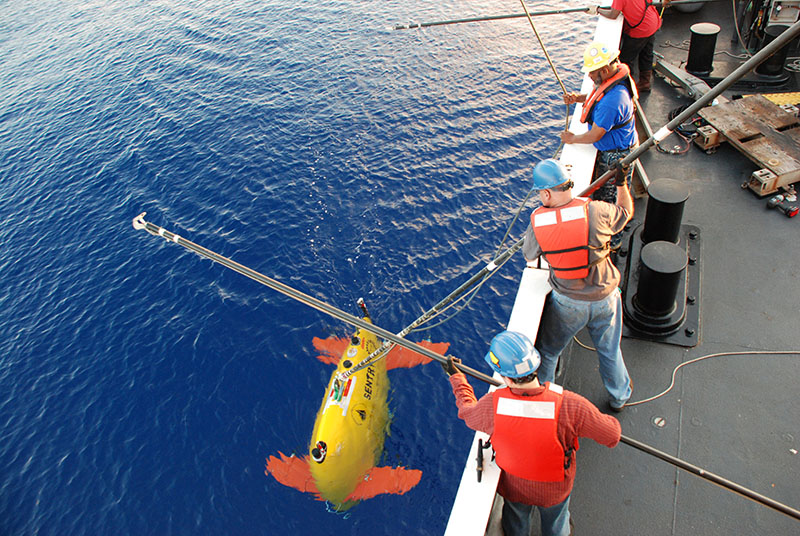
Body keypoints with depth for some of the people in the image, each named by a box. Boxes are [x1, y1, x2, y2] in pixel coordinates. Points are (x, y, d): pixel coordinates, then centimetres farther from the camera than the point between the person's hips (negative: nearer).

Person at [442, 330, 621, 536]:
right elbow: (612, 436, -25)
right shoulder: (569, 406, -40)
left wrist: (456, 376, 6)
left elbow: (467, 412, -10)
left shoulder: (491, 405, -35)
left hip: (513, 485, 1)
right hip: (554, 489, 0)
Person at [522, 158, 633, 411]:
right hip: (604, 299, 2)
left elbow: (528, 256, -1)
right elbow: (626, 212, 1)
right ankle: (619, 396, 48)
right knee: (609, 350, 24)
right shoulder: (596, 211, -21)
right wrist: (621, 183, 16)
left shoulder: (538, 222, -20)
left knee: (547, 350, 21)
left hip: (567, 302, -1)